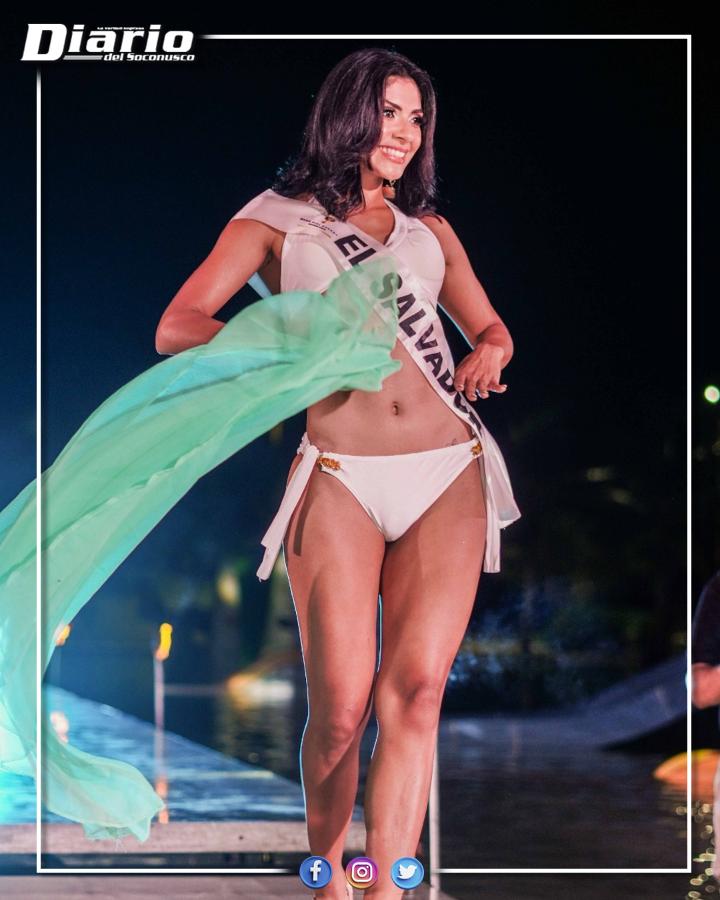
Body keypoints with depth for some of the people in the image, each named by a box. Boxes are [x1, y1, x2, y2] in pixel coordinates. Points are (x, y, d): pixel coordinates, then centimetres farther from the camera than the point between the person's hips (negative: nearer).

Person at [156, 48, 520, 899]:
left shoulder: (430, 229, 23)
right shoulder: (275, 220, 11)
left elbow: (490, 328, 29)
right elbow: (176, 328, 1)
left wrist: (488, 354, 4)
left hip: (450, 477, 3)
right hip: (340, 479, -3)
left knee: (415, 691, -13)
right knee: (340, 710, -8)